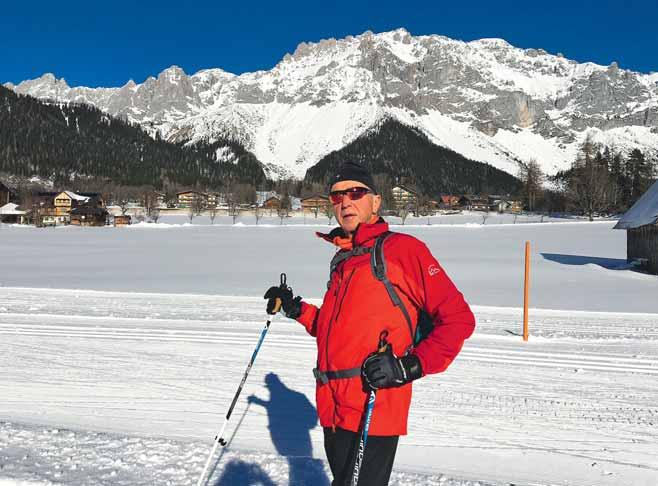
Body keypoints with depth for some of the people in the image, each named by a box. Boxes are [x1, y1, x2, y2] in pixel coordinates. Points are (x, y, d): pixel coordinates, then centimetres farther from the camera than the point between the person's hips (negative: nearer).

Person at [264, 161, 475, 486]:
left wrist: (409, 367, -18)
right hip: (334, 411, 8)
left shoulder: (402, 248, -5)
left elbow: (458, 318, -9)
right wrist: (296, 310, 18)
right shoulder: (342, 260, 18)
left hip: (372, 413, -8)